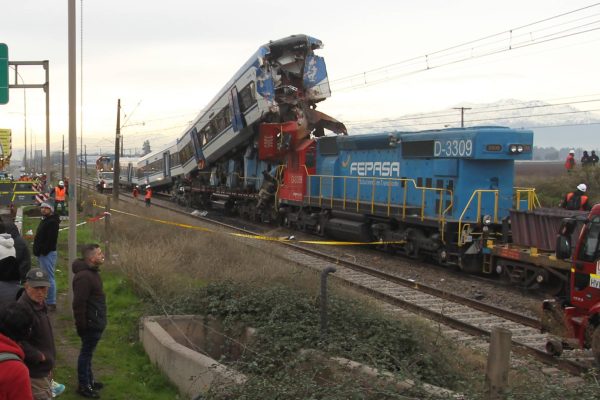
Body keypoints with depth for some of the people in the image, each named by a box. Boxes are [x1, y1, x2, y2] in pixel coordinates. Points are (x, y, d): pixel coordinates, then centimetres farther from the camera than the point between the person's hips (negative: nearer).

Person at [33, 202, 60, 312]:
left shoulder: (53, 222, -14)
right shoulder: (44, 220, 19)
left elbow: (51, 239, -22)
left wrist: (43, 251, -22)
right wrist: (37, 251, 14)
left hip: (47, 254, -11)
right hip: (42, 254, 11)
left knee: (49, 278, -8)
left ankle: (51, 303, -4)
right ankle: (46, 301, 22)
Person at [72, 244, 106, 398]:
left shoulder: (92, 272, 9)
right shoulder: (83, 277, -25)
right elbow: (79, 304, -26)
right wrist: (81, 325, -22)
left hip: (96, 322, 10)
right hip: (90, 324, -10)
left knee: (88, 352, 20)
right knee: (86, 353, 2)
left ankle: (89, 381, 33)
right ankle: (83, 386, 13)